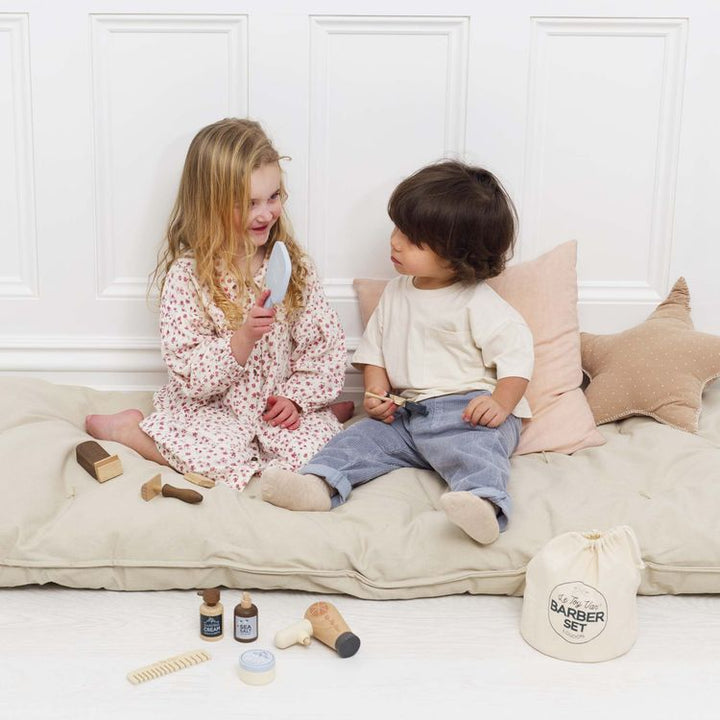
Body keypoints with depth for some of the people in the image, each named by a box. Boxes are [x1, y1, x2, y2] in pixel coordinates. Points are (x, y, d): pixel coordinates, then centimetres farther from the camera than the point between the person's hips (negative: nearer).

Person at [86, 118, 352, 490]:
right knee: (223, 454, -29)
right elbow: (190, 377, -17)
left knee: (313, 444, -26)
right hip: (208, 407, -1)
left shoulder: (292, 265, -1)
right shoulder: (186, 275, -13)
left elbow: (326, 346, 2)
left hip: (276, 403, 2)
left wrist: (296, 397, -12)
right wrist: (243, 337, -31)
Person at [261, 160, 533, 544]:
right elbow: (375, 347, 18)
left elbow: (516, 352, -8)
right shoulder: (396, 293, 15)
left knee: (472, 451, -35)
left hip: (466, 411, -7)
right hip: (406, 413, 7)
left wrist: (501, 403, -23)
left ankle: (484, 503, -59)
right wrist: (377, 393, 1)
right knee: (360, 437, -12)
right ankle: (320, 484, -29)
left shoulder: (479, 304, -6)